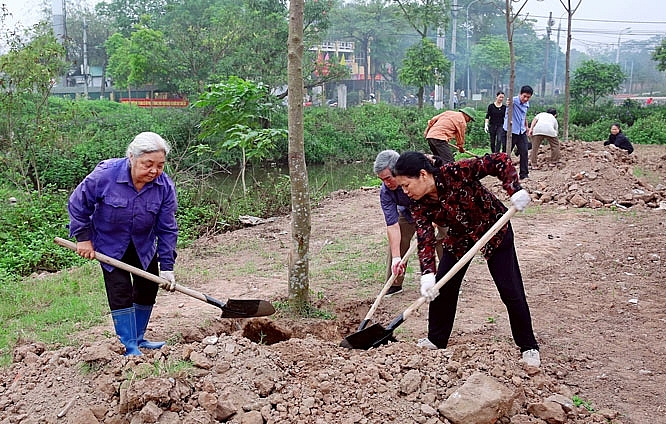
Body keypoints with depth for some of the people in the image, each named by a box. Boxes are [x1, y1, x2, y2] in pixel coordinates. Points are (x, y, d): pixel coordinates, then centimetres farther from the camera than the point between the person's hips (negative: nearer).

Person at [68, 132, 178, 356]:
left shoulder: (165, 187, -22)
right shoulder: (106, 174, -30)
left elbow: (167, 229, -14)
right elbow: (78, 204, -15)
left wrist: (167, 266, -16)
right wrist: (83, 238, -14)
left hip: (143, 245, 4)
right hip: (109, 244, -3)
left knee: (148, 287, 8)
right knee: (120, 290, -10)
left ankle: (139, 338, 26)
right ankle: (130, 347, -2)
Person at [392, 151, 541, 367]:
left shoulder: (456, 173, -33)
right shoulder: (419, 205, -16)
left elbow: (499, 161, -30)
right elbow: (425, 240, -23)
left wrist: (514, 190, -43)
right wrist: (427, 274, -36)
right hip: (460, 237, 5)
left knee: (510, 290, -5)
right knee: (440, 288, 1)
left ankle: (529, 347, 12)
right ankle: (436, 340, 21)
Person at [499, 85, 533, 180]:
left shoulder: (527, 104, 7)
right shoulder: (514, 100, -16)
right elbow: (510, 102, -42)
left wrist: (526, 127, 30)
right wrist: (508, 103, -66)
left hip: (522, 132, 6)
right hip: (509, 131, -6)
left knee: (524, 152, 3)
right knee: (506, 153, 2)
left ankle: (524, 174, 12)